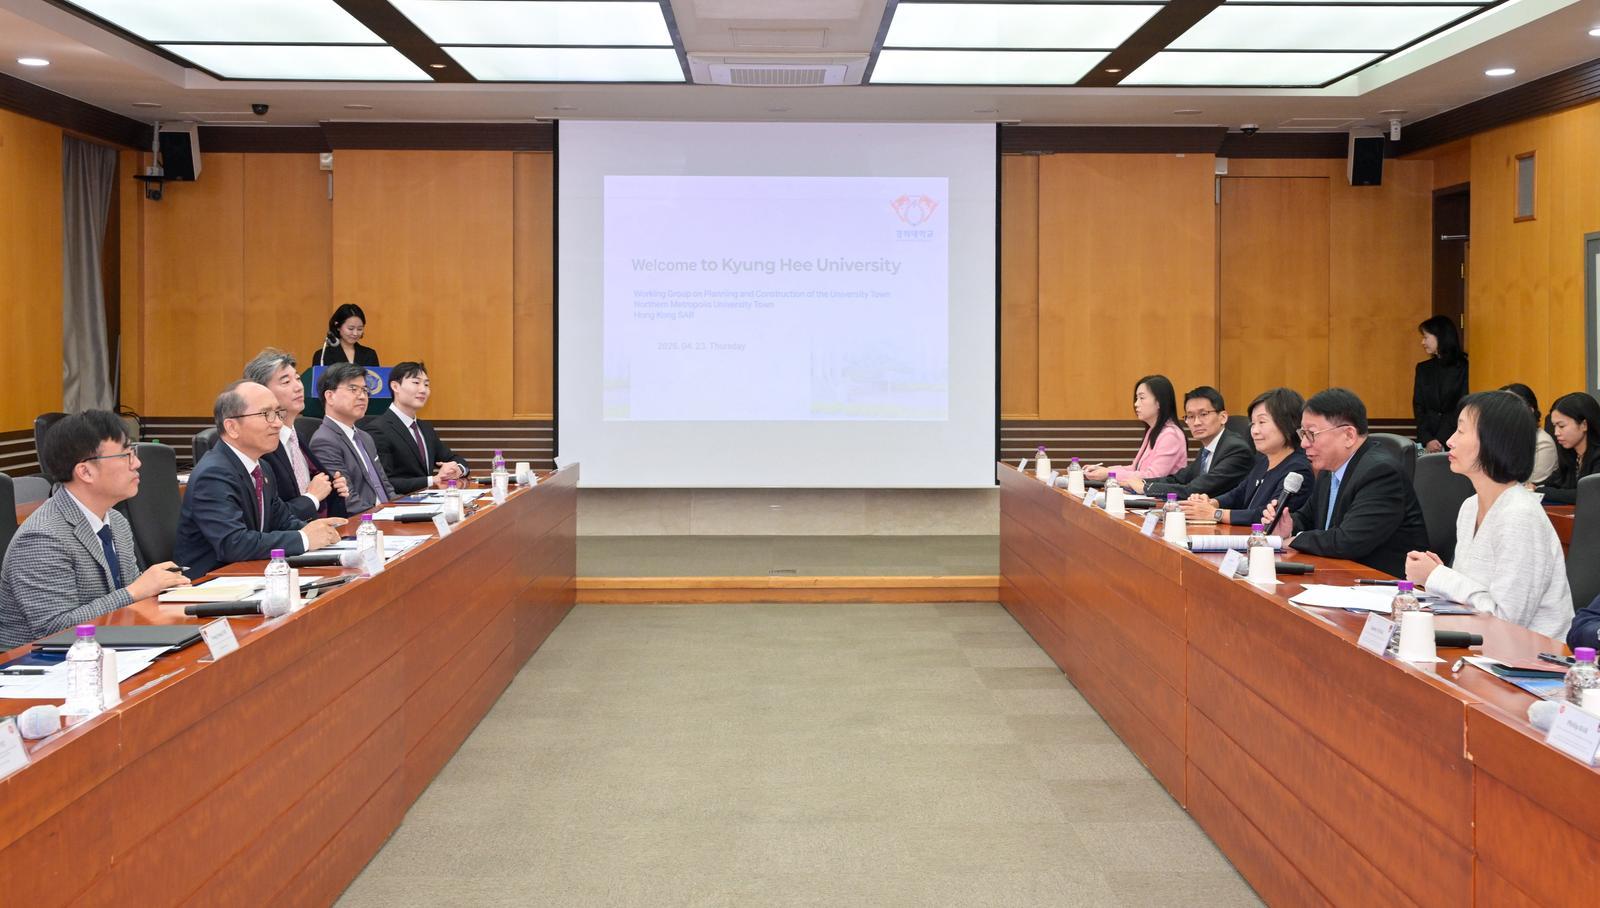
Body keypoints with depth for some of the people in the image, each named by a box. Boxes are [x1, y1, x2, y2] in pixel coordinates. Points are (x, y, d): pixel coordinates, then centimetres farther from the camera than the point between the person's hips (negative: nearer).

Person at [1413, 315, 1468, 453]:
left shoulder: (1464, 368, -3)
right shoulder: (1423, 369, 12)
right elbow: (1418, 407, 7)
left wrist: (1440, 441, -13)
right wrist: (1427, 440, -7)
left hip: (1455, 441, -3)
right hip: (1426, 441, 3)